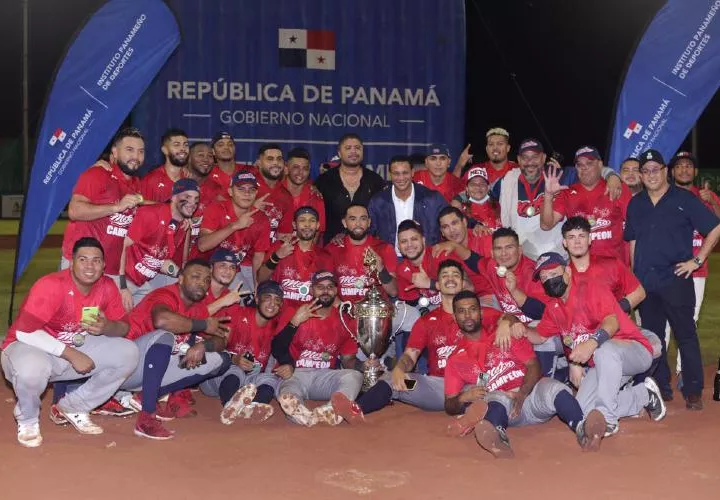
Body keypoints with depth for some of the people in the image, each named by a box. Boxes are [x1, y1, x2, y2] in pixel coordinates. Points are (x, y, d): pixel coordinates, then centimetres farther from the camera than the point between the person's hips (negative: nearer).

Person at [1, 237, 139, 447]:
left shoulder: (107, 287, -9)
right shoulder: (51, 286, -27)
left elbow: (123, 327, -1)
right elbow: (24, 332, -29)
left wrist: (106, 327, -27)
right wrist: (71, 354, -31)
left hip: (77, 347, 6)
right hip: (30, 346, -6)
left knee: (128, 353, -11)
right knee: (32, 368, -41)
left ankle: (74, 407, 5)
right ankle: (27, 418, -4)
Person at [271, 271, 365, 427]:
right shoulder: (295, 313, 4)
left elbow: (348, 358, 14)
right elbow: (277, 349, -2)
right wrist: (294, 323, -16)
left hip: (325, 377, 2)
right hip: (296, 374, -2)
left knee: (355, 376, -30)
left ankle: (330, 410, -62)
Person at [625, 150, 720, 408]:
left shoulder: (684, 198, -2)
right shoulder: (635, 204, 12)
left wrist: (697, 260, -7)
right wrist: (634, 274, 11)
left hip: (675, 278, -5)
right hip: (644, 281, 5)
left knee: (685, 334, -4)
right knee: (652, 335, 10)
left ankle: (693, 391, 1)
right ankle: (660, 386, 20)